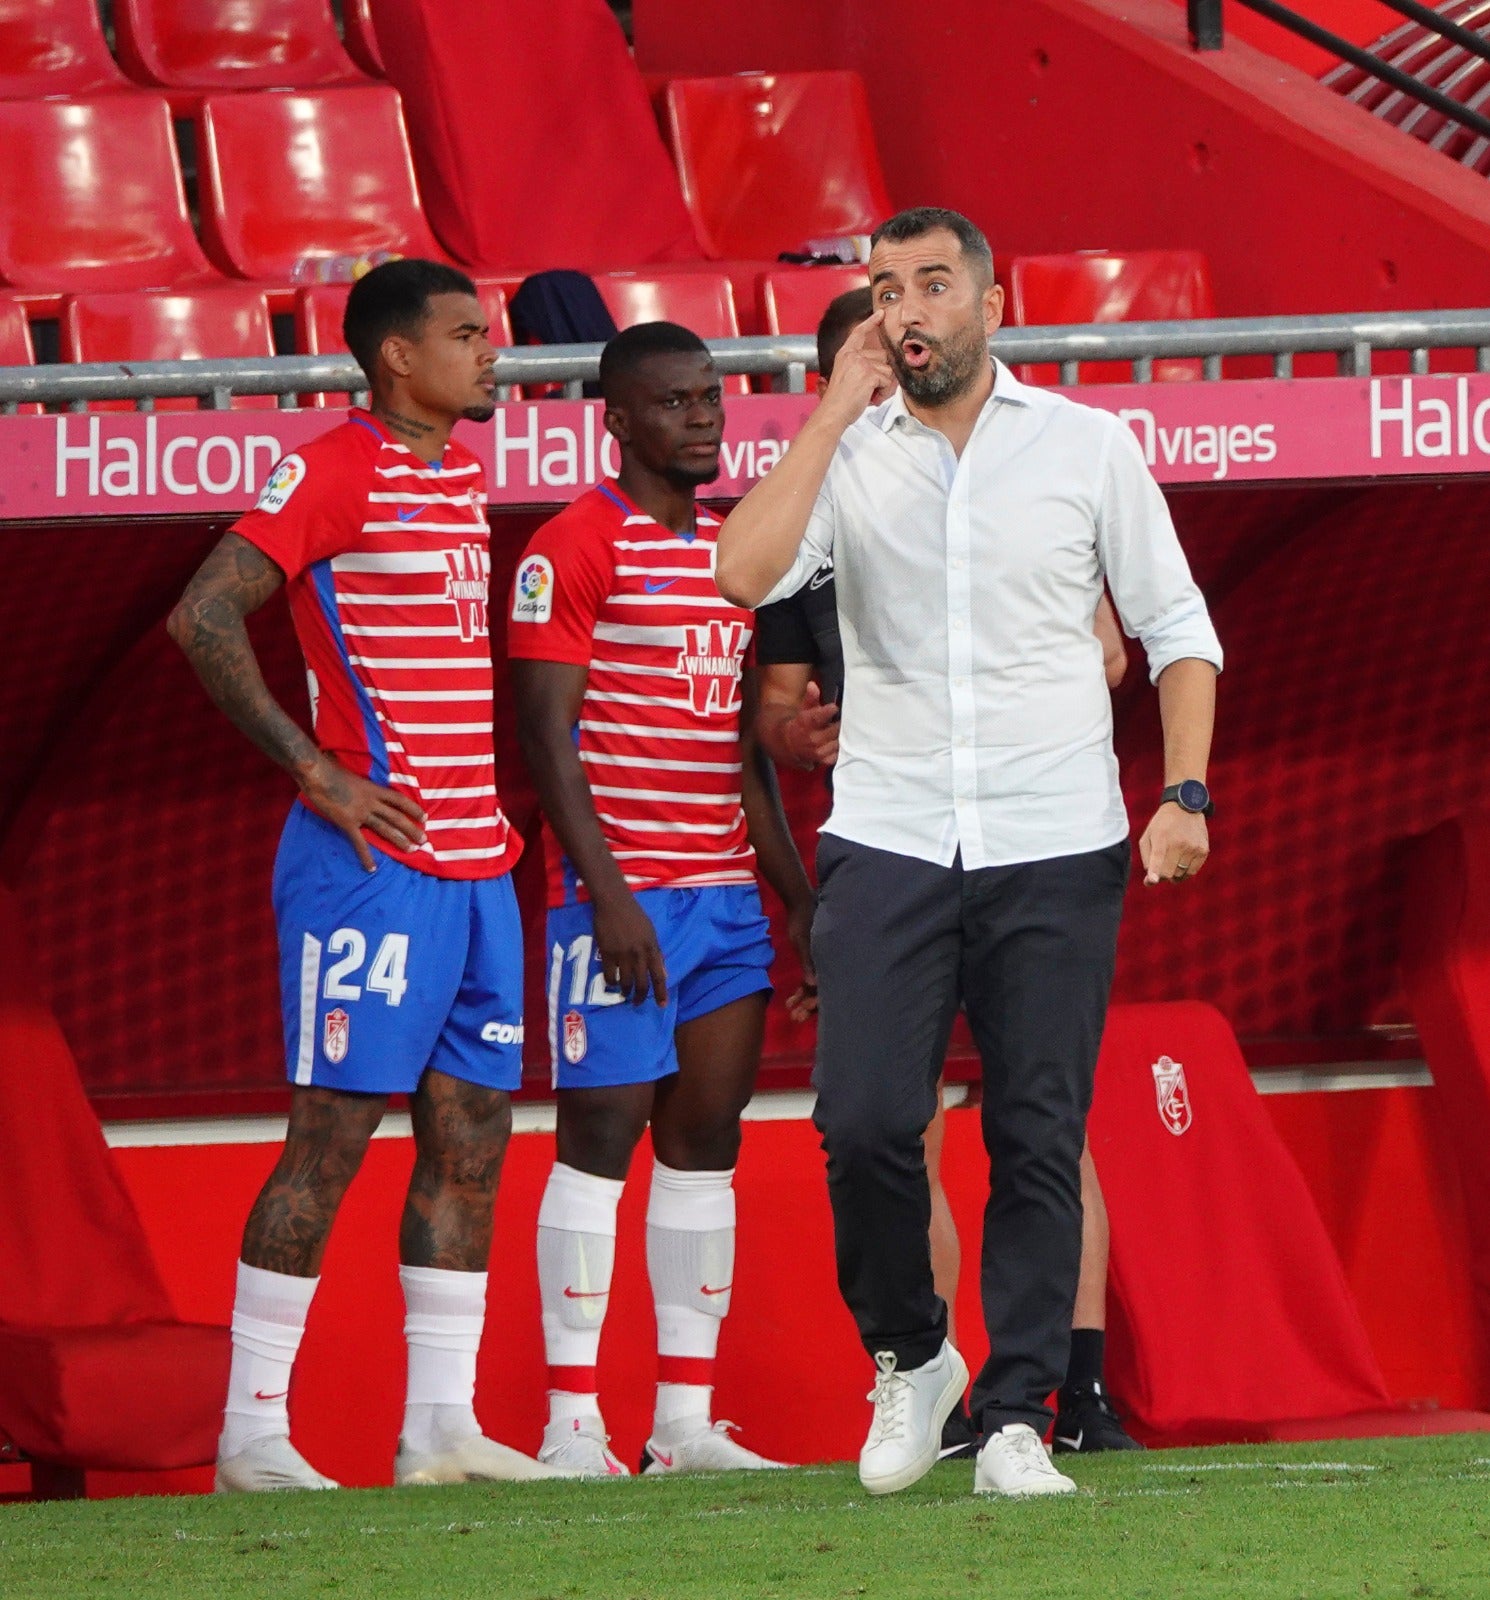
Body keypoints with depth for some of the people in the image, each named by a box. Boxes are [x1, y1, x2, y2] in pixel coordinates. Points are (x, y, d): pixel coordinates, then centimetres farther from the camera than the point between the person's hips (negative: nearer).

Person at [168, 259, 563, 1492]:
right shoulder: (335, 474, -10)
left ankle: (441, 1425, 11)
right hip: (373, 865, -8)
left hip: (475, 864, 8)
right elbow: (204, 615, -18)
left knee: (471, 1138, 7)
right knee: (333, 1138, -7)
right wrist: (315, 772, -17)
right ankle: (253, 1431, -2)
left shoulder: (466, 475, 16)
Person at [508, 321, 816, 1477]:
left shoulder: (733, 549, 18)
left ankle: (687, 1422, 7)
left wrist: (795, 889, 18)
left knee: (708, 1138, 5)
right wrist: (608, 892, -17)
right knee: (602, 1131, -7)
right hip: (620, 892, -7)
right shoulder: (576, 548, -5)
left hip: (728, 892, 7)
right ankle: (572, 1423, -6)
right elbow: (549, 731, -10)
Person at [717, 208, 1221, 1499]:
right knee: (866, 1125, -10)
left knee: (1040, 1140, -3)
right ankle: (908, 1359, 13)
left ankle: (1019, 1415, 4)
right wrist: (838, 410, -8)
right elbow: (748, 573, -13)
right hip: (888, 845, 0)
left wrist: (1184, 792, -3)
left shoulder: (1086, 445, 5)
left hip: (1058, 853, 0)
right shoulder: (846, 455, 5)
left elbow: (1177, 628, 10)